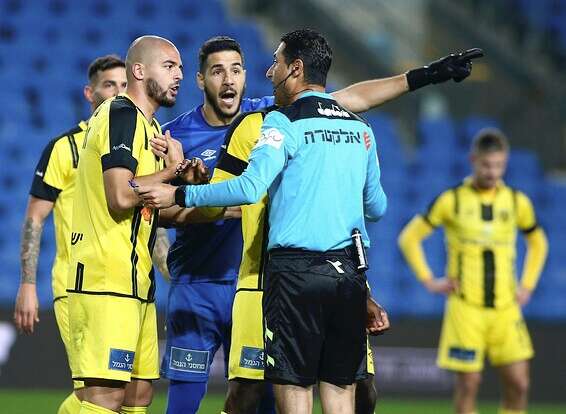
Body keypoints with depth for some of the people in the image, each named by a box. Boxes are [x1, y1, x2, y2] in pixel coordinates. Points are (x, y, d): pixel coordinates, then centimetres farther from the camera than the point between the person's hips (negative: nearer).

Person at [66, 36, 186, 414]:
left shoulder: (148, 125, 21)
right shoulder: (121, 115, -10)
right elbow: (121, 196, -21)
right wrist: (172, 168, -7)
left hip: (135, 280, 10)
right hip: (107, 279, -10)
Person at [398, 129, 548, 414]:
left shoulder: (517, 202, 6)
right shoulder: (451, 201, -2)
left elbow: (537, 242, 23)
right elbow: (409, 238, 5)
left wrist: (527, 286, 12)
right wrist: (429, 281, -3)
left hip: (506, 309, 3)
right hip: (466, 307, -3)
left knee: (518, 384, -5)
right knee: (469, 385, -4)